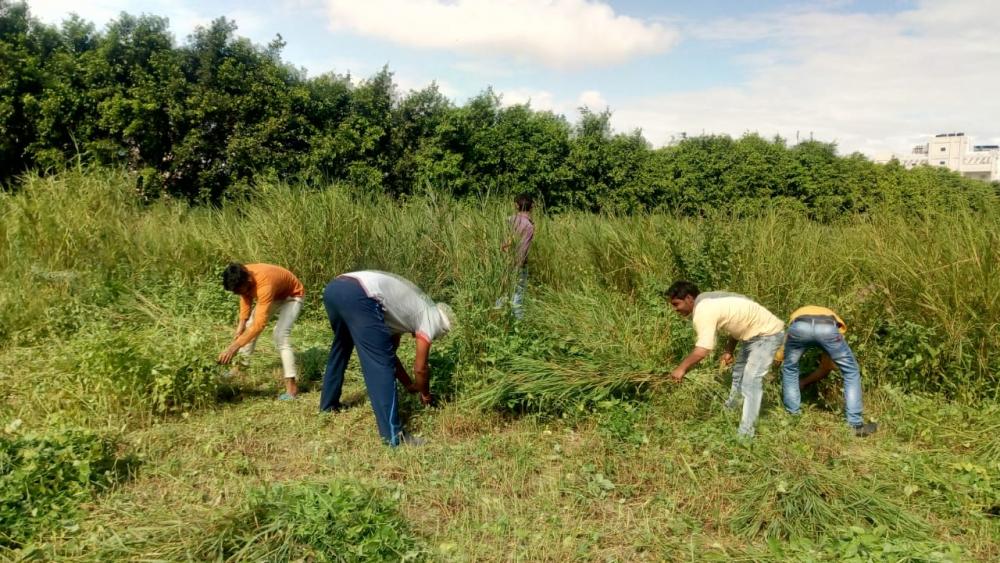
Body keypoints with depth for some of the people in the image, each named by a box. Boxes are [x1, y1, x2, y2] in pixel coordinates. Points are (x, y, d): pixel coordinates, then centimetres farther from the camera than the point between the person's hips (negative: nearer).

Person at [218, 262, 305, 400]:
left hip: (292, 296, -8)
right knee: (249, 326, 7)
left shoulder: (264, 284, -43)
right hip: (274, 294, 8)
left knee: (280, 334, -23)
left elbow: (259, 324, -46)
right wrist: (241, 325, -9)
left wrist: (233, 347, -49)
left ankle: (291, 386, -23)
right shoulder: (243, 277, -22)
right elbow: (246, 297, 0)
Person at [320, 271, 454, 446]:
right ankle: (393, 435, -3)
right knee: (381, 364, -3)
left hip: (333, 288, 10)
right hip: (357, 296, -9)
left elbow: (388, 351, 41)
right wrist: (425, 395, 35)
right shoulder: (430, 315, 14)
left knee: (341, 346, 33)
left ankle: (328, 405, 49)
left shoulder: (410, 307, 35)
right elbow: (420, 368, 16)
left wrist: (409, 384, 48)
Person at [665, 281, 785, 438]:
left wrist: (682, 368, -22)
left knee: (750, 382, -16)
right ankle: (730, 407, 48)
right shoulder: (708, 300, 2)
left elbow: (702, 351, -35)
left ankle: (745, 434, -14)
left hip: (767, 334, -11)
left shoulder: (703, 312, -29)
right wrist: (729, 351, 9)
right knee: (738, 372, 27)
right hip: (754, 332, 11)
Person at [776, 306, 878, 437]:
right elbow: (827, 367, 43)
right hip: (827, 328, 0)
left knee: (789, 370, 29)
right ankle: (856, 424, 23)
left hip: (799, 326, 0)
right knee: (851, 372, 23)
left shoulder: (797, 314, 46)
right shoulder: (833, 318, 45)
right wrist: (804, 383, 53)